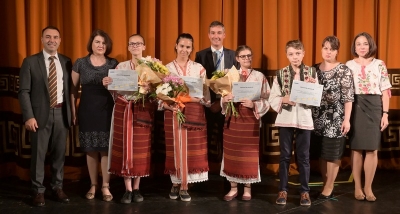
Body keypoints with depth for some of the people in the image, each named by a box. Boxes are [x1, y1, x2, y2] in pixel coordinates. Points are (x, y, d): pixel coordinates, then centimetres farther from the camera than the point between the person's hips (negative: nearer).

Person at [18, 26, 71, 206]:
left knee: (59, 152, 10)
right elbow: (23, 91, -6)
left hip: (61, 113, 3)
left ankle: (57, 187, 24)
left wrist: (71, 112, 1)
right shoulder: (30, 62, -2)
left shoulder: (66, 62, 7)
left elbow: (70, 89, 10)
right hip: (41, 113, -3)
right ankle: (38, 191, 15)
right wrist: (28, 116, -14)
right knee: (38, 153, 3)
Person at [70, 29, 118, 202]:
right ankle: (93, 185, 19)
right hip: (87, 111, 0)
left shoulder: (114, 64, 5)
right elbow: (73, 89, 6)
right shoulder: (80, 63, 4)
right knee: (90, 150, 6)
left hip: (107, 111, 0)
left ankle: (105, 186, 12)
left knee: (106, 149, 1)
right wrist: (73, 110, 2)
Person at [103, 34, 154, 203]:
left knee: (141, 147, 2)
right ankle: (128, 189, 9)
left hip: (143, 110, -1)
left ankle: (137, 188, 14)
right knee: (124, 147, 1)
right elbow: (114, 90, 8)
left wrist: (149, 88, -22)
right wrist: (106, 84, -11)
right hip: (123, 109, 1)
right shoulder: (121, 66, 9)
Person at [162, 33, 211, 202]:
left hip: (194, 113, 1)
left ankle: (184, 186, 9)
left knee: (192, 149, -1)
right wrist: (167, 105, -17)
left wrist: (193, 98, -16)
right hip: (173, 113, 0)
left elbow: (205, 94, 3)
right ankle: (175, 184, 17)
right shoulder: (167, 68, 6)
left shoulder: (199, 68, 7)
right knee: (175, 148, 3)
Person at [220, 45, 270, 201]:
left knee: (249, 154, 2)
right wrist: (225, 99, -14)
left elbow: (266, 101, -2)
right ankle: (233, 188, 17)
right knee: (231, 153, 5)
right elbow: (223, 97, 8)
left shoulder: (259, 76, 2)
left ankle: (247, 188, 15)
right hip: (233, 118, 2)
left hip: (251, 119, -2)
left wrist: (254, 104, -19)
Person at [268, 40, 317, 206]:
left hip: (304, 119, 0)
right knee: (285, 156, 7)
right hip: (285, 119, 0)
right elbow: (272, 99, 0)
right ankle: (283, 190, 16)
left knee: (303, 156, 6)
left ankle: (305, 191, 16)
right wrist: (284, 99, -18)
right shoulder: (280, 74, 3)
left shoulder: (312, 72, 3)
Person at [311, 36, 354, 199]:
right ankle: (326, 186, 20)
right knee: (321, 153, 9)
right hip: (318, 117, 4)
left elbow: (348, 97, -8)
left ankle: (329, 187, 13)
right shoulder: (315, 69, 8)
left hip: (335, 118, -4)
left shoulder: (343, 70, -4)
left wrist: (347, 119, -12)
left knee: (333, 154, 2)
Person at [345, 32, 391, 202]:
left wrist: (385, 113, -2)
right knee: (356, 148, 2)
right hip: (355, 107, 0)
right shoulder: (349, 65, 5)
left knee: (372, 149, 0)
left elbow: (385, 91, 4)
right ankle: (357, 187, 11)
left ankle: (368, 187, 11)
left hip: (374, 106, 1)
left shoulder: (379, 64, 6)